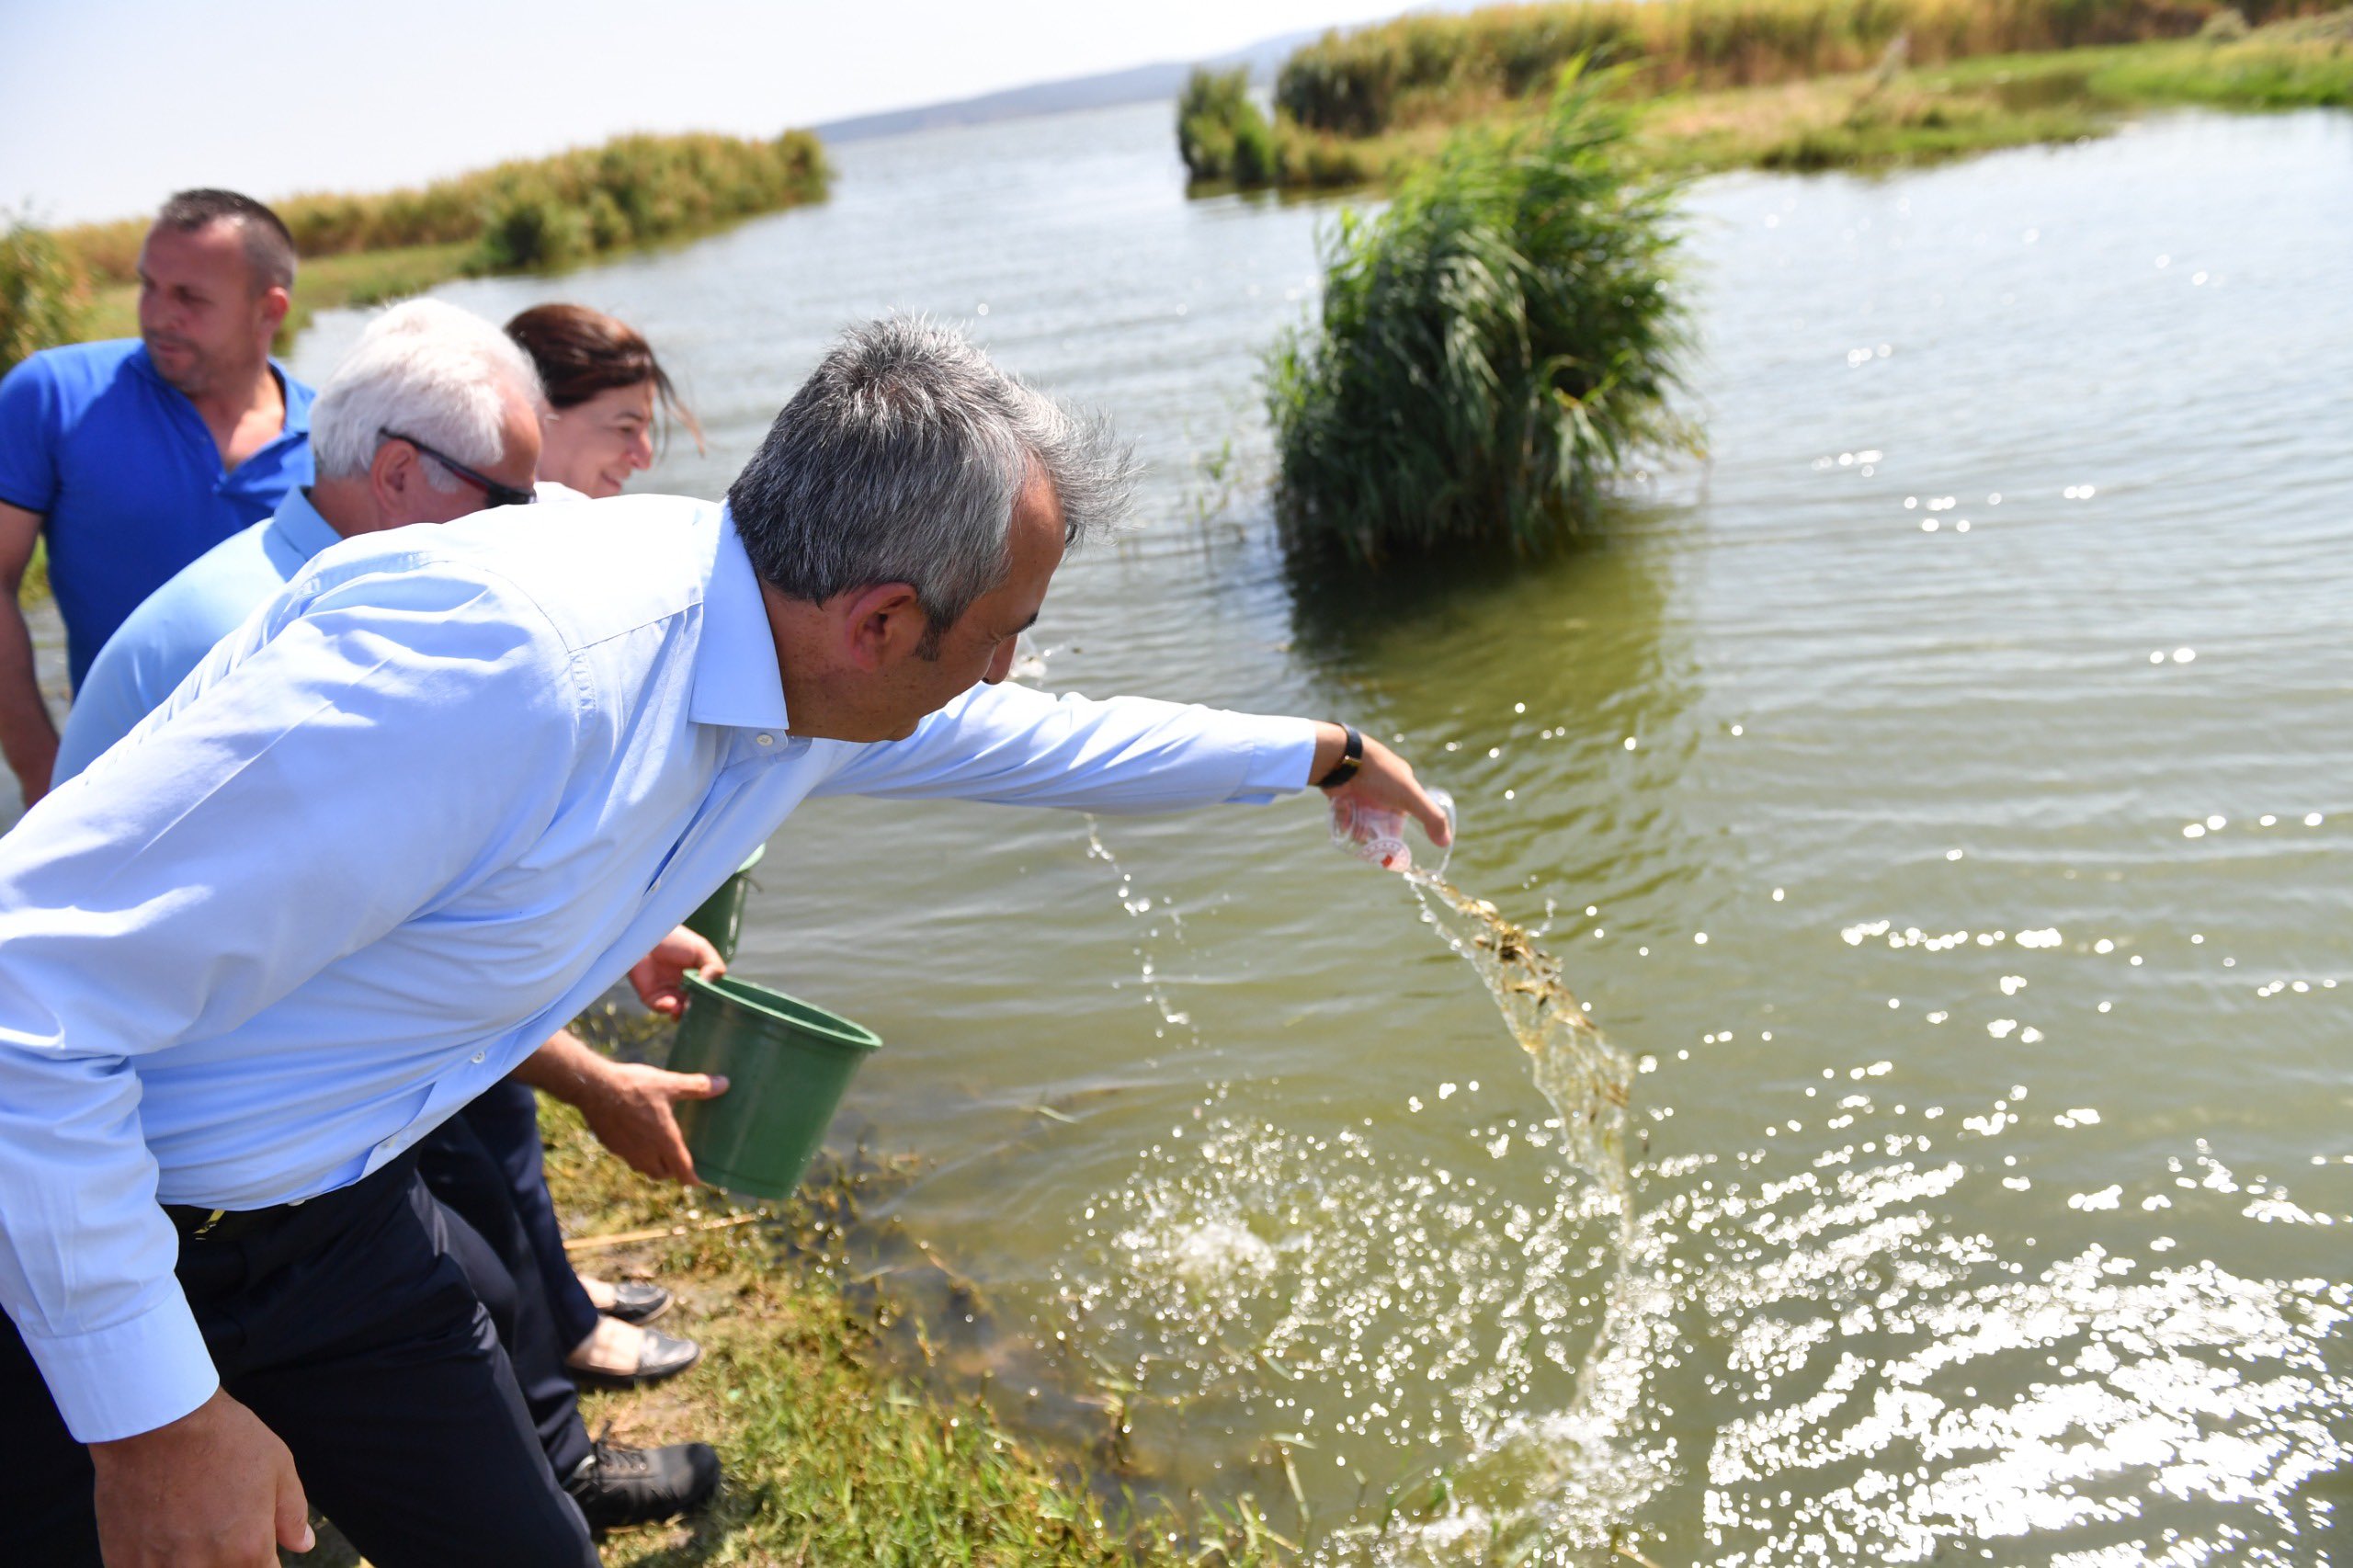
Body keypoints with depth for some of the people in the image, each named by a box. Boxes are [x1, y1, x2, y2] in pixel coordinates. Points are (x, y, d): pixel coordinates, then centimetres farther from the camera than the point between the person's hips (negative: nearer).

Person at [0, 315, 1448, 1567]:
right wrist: (157, 1417, -24)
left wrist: (1318, 757, 23)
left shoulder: (802, 672, -6)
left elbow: (1032, 736, 14)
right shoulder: (512, 660, -35)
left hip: (332, 1217, 7)